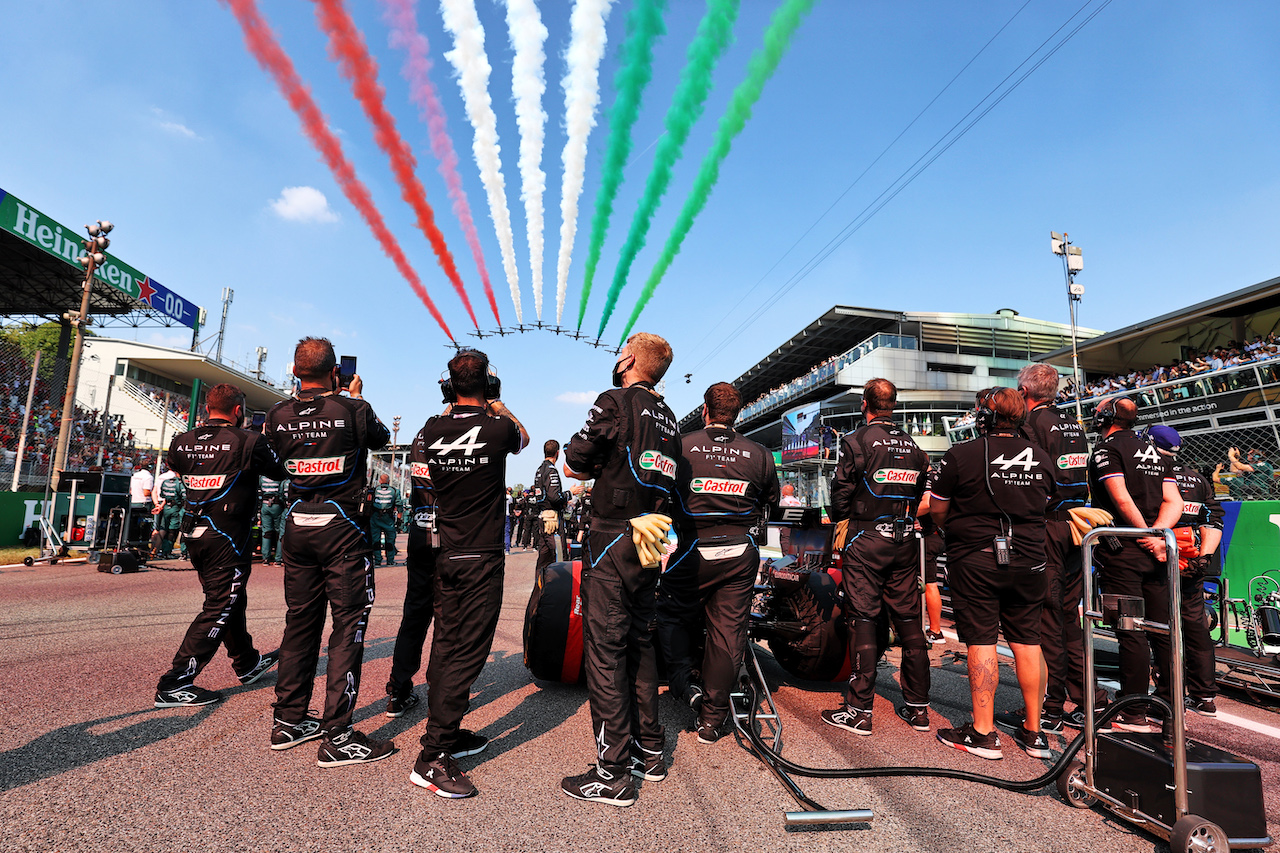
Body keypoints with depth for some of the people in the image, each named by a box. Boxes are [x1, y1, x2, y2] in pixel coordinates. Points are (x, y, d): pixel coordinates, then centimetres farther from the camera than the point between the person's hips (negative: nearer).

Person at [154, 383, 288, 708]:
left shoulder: (183, 441, 5)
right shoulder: (248, 441, -13)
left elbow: (175, 466, 26)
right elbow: (281, 471, -1)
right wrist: (268, 443, 17)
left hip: (195, 533, 8)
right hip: (228, 537, -8)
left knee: (232, 600, 20)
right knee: (219, 608, 1)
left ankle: (247, 663, 37)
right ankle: (174, 684, 2)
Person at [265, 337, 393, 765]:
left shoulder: (278, 416, 2)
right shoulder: (353, 409, -11)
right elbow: (381, 439, 9)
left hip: (297, 525, 6)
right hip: (342, 526, -5)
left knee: (300, 621, 15)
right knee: (349, 623, -1)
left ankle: (289, 721, 27)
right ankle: (336, 736, 1)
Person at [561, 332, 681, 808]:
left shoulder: (615, 402, -8)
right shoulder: (668, 419, 13)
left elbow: (571, 468, -8)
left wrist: (602, 469, 8)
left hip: (613, 541, -7)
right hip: (651, 542, 8)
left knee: (605, 652, -1)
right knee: (640, 646, 17)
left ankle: (613, 773, 7)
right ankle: (650, 751, 28)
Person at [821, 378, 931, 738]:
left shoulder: (857, 441, -9)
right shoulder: (913, 447, 9)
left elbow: (840, 493, -7)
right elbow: (920, 495, 12)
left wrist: (844, 518, 12)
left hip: (866, 542, -6)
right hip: (905, 541, 6)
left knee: (862, 620, -1)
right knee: (908, 620, 12)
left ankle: (859, 710, 4)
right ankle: (918, 707, 20)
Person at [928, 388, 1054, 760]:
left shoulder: (962, 455, -11)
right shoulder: (1041, 458, 7)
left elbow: (937, 510, -4)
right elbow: (1043, 507, 17)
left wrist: (958, 531, 15)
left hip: (975, 561, -5)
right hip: (1028, 561, 5)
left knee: (981, 641, 0)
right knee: (1027, 641, 12)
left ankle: (983, 733, 7)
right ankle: (1034, 732, 22)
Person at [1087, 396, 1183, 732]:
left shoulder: (1106, 449, -6)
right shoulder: (1156, 453, 17)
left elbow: (1121, 499, -18)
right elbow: (1174, 502, 7)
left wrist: (1147, 537, -10)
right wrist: (1155, 534, -5)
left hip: (1123, 552, -7)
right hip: (1154, 553, 7)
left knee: (1131, 633, -4)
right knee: (1162, 630, 13)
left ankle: (1134, 715, 2)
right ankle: (1170, 704, 23)